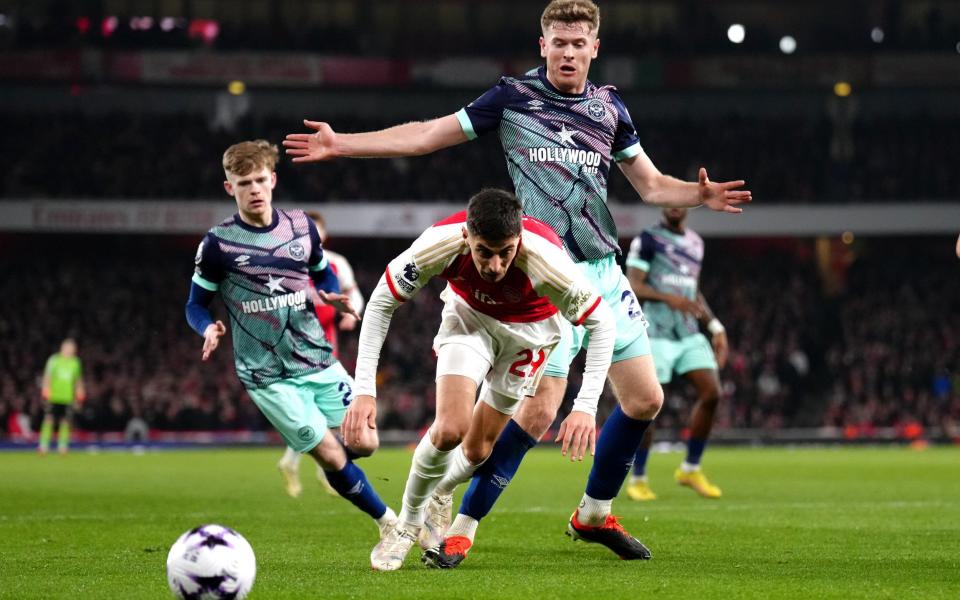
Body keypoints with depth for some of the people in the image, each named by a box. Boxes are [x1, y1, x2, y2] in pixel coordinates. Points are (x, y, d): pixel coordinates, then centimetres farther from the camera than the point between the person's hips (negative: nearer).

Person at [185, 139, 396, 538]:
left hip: (318, 359, 4)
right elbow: (196, 304, 1)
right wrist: (208, 329, -22)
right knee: (332, 456, -8)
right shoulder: (218, 244, -8)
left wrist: (331, 296, -4)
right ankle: (389, 521, 9)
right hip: (269, 377, -4)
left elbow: (323, 273, 20)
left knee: (365, 442, -4)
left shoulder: (301, 228, 3)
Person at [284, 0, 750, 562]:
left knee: (645, 398, 7)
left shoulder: (609, 107, 10)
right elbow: (425, 135, 1)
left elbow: (652, 184, 15)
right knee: (539, 410, -15)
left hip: (604, 272, 5)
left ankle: (595, 513, 27)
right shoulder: (514, 97, -2)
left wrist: (699, 195, -6)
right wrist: (341, 143, -5)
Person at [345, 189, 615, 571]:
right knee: (450, 428, -21)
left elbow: (601, 324, -25)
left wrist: (586, 407, -32)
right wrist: (364, 390, -26)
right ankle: (409, 521, 4)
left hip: (531, 328, 0)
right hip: (469, 315, 0)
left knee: (478, 450, 1)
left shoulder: (545, 259, -39)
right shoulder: (440, 244, -35)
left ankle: (436, 496, 35)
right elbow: (380, 304, -21)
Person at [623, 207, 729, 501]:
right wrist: (669, 298, -25)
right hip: (658, 334, -6)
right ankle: (637, 479, 8)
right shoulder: (647, 240, -4)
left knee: (711, 393, -6)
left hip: (690, 334, 6)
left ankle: (690, 469, 8)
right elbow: (633, 285, -11)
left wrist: (715, 326, 16)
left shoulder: (695, 243, 16)